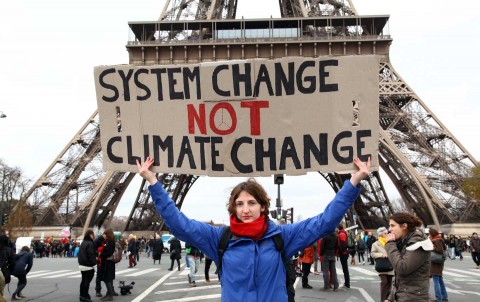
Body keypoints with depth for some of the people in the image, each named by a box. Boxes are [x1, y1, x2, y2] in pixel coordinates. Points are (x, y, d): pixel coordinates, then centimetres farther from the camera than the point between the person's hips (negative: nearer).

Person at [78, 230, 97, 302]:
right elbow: (91, 255, -21)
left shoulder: (83, 243, 12)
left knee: (83, 280, 15)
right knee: (87, 281, -4)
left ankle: (82, 296, 19)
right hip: (89, 265, -9)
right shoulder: (90, 244, -17)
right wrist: (94, 264, -17)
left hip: (82, 264, 9)